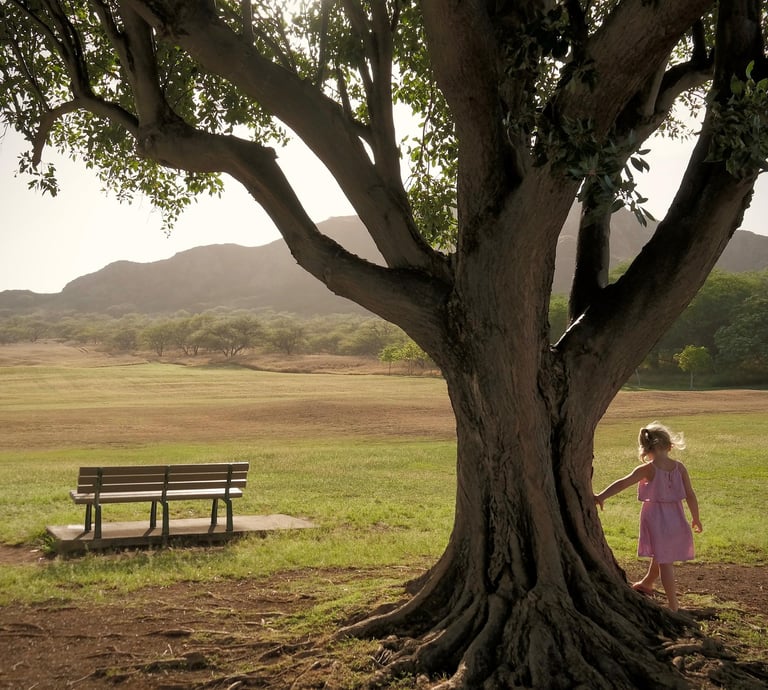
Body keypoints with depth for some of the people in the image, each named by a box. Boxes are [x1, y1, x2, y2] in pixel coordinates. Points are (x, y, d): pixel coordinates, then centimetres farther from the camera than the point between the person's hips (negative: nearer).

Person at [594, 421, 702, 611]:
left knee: (664, 561, 2)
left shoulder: (648, 469, -15)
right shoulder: (679, 467, -5)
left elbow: (623, 483, -23)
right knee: (660, 557, 23)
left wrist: (601, 496, -26)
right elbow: (690, 495, -2)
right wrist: (696, 518, 10)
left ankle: (673, 605, 2)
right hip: (675, 518, 5)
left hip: (655, 519, -5)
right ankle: (646, 584, 48)